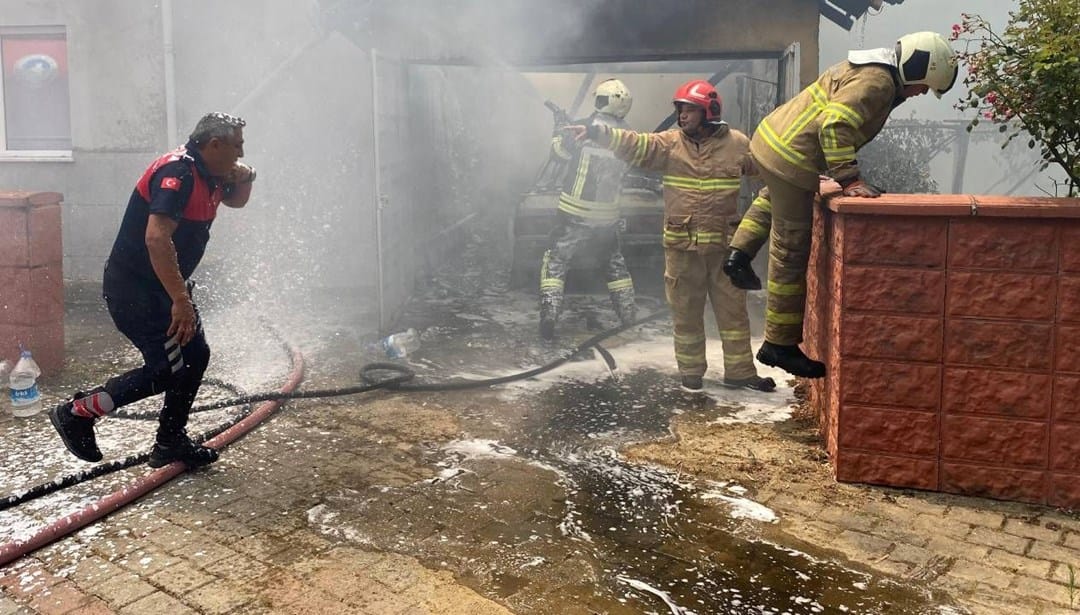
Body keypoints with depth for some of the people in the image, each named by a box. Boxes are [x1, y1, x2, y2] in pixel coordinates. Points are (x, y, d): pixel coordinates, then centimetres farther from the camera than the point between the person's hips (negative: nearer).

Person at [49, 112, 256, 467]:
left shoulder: (207, 175, 6)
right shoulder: (177, 172, -23)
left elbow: (236, 201, 27)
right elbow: (157, 239, -34)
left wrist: (244, 179, 3)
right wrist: (180, 299, -35)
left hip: (161, 287, 10)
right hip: (134, 289, -10)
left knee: (194, 356, 12)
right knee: (169, 368, -10)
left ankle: (171, 443, 23)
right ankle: (78, 413, 3)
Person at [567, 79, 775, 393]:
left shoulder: (737, 144, 1)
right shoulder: (669, 143, 0)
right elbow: (632, 144, -11)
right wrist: (595, 132, -23)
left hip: (724, 243, 0)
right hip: (681, 245, 1)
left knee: (733, 310, 7)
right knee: (685, 313, 10)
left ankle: (740, 371, 19)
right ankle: (690, 372, 24)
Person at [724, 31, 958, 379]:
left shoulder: (871, 69, 16)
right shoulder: (878, 82, -15)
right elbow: (835, 125, -27)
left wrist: (846, 176, 18)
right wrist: (849, 180, -26)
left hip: (770, 138, 10)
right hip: (790, 159, -10)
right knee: (792, 253, -2)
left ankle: (739, 254, 31)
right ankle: (781, 344, 6)